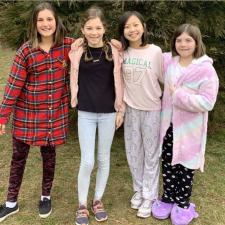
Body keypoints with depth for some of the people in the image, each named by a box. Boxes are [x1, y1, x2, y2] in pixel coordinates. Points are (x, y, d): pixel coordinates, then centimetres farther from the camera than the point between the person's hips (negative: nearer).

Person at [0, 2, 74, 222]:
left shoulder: (68, 45, -5)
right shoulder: (26, 51, -10)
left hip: (55, 112, 1)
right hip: (26, 112, -1)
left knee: (49, 154, 14)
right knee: (19, 156, 9)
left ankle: (46, 197, 34)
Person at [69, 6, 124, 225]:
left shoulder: (112, 51, -3)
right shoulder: (79, 51, -4)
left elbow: (118, 81, 1)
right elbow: (74, 79, 3)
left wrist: (121, 109, 2)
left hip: (108, 112, 1)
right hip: (86, 113, -1)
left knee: (104, 159, 12)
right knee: (87, 161, -1)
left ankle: (98, 200, 30)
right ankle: (82, 204, 19)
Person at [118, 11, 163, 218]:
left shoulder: (155, 51, -10)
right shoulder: (121, 52, -2)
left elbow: (164, 78, -2)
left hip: (152, 109, -3)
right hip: (131, 109, 3)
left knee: (151, 154, 7)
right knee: (134, 152, 13)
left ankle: (149, 196, 20)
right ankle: (139, 190, 31)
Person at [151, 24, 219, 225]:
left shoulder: (206, 69, -15)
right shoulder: (168, 61, 0)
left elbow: (207, 103, -21)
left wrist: (178, 94, -21)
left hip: (189, 128, -4)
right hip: (169, 125, 4)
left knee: (185, 167, 9)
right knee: (168, 165, 14)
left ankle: (183, 204, 29)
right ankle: (168, 199, 33)